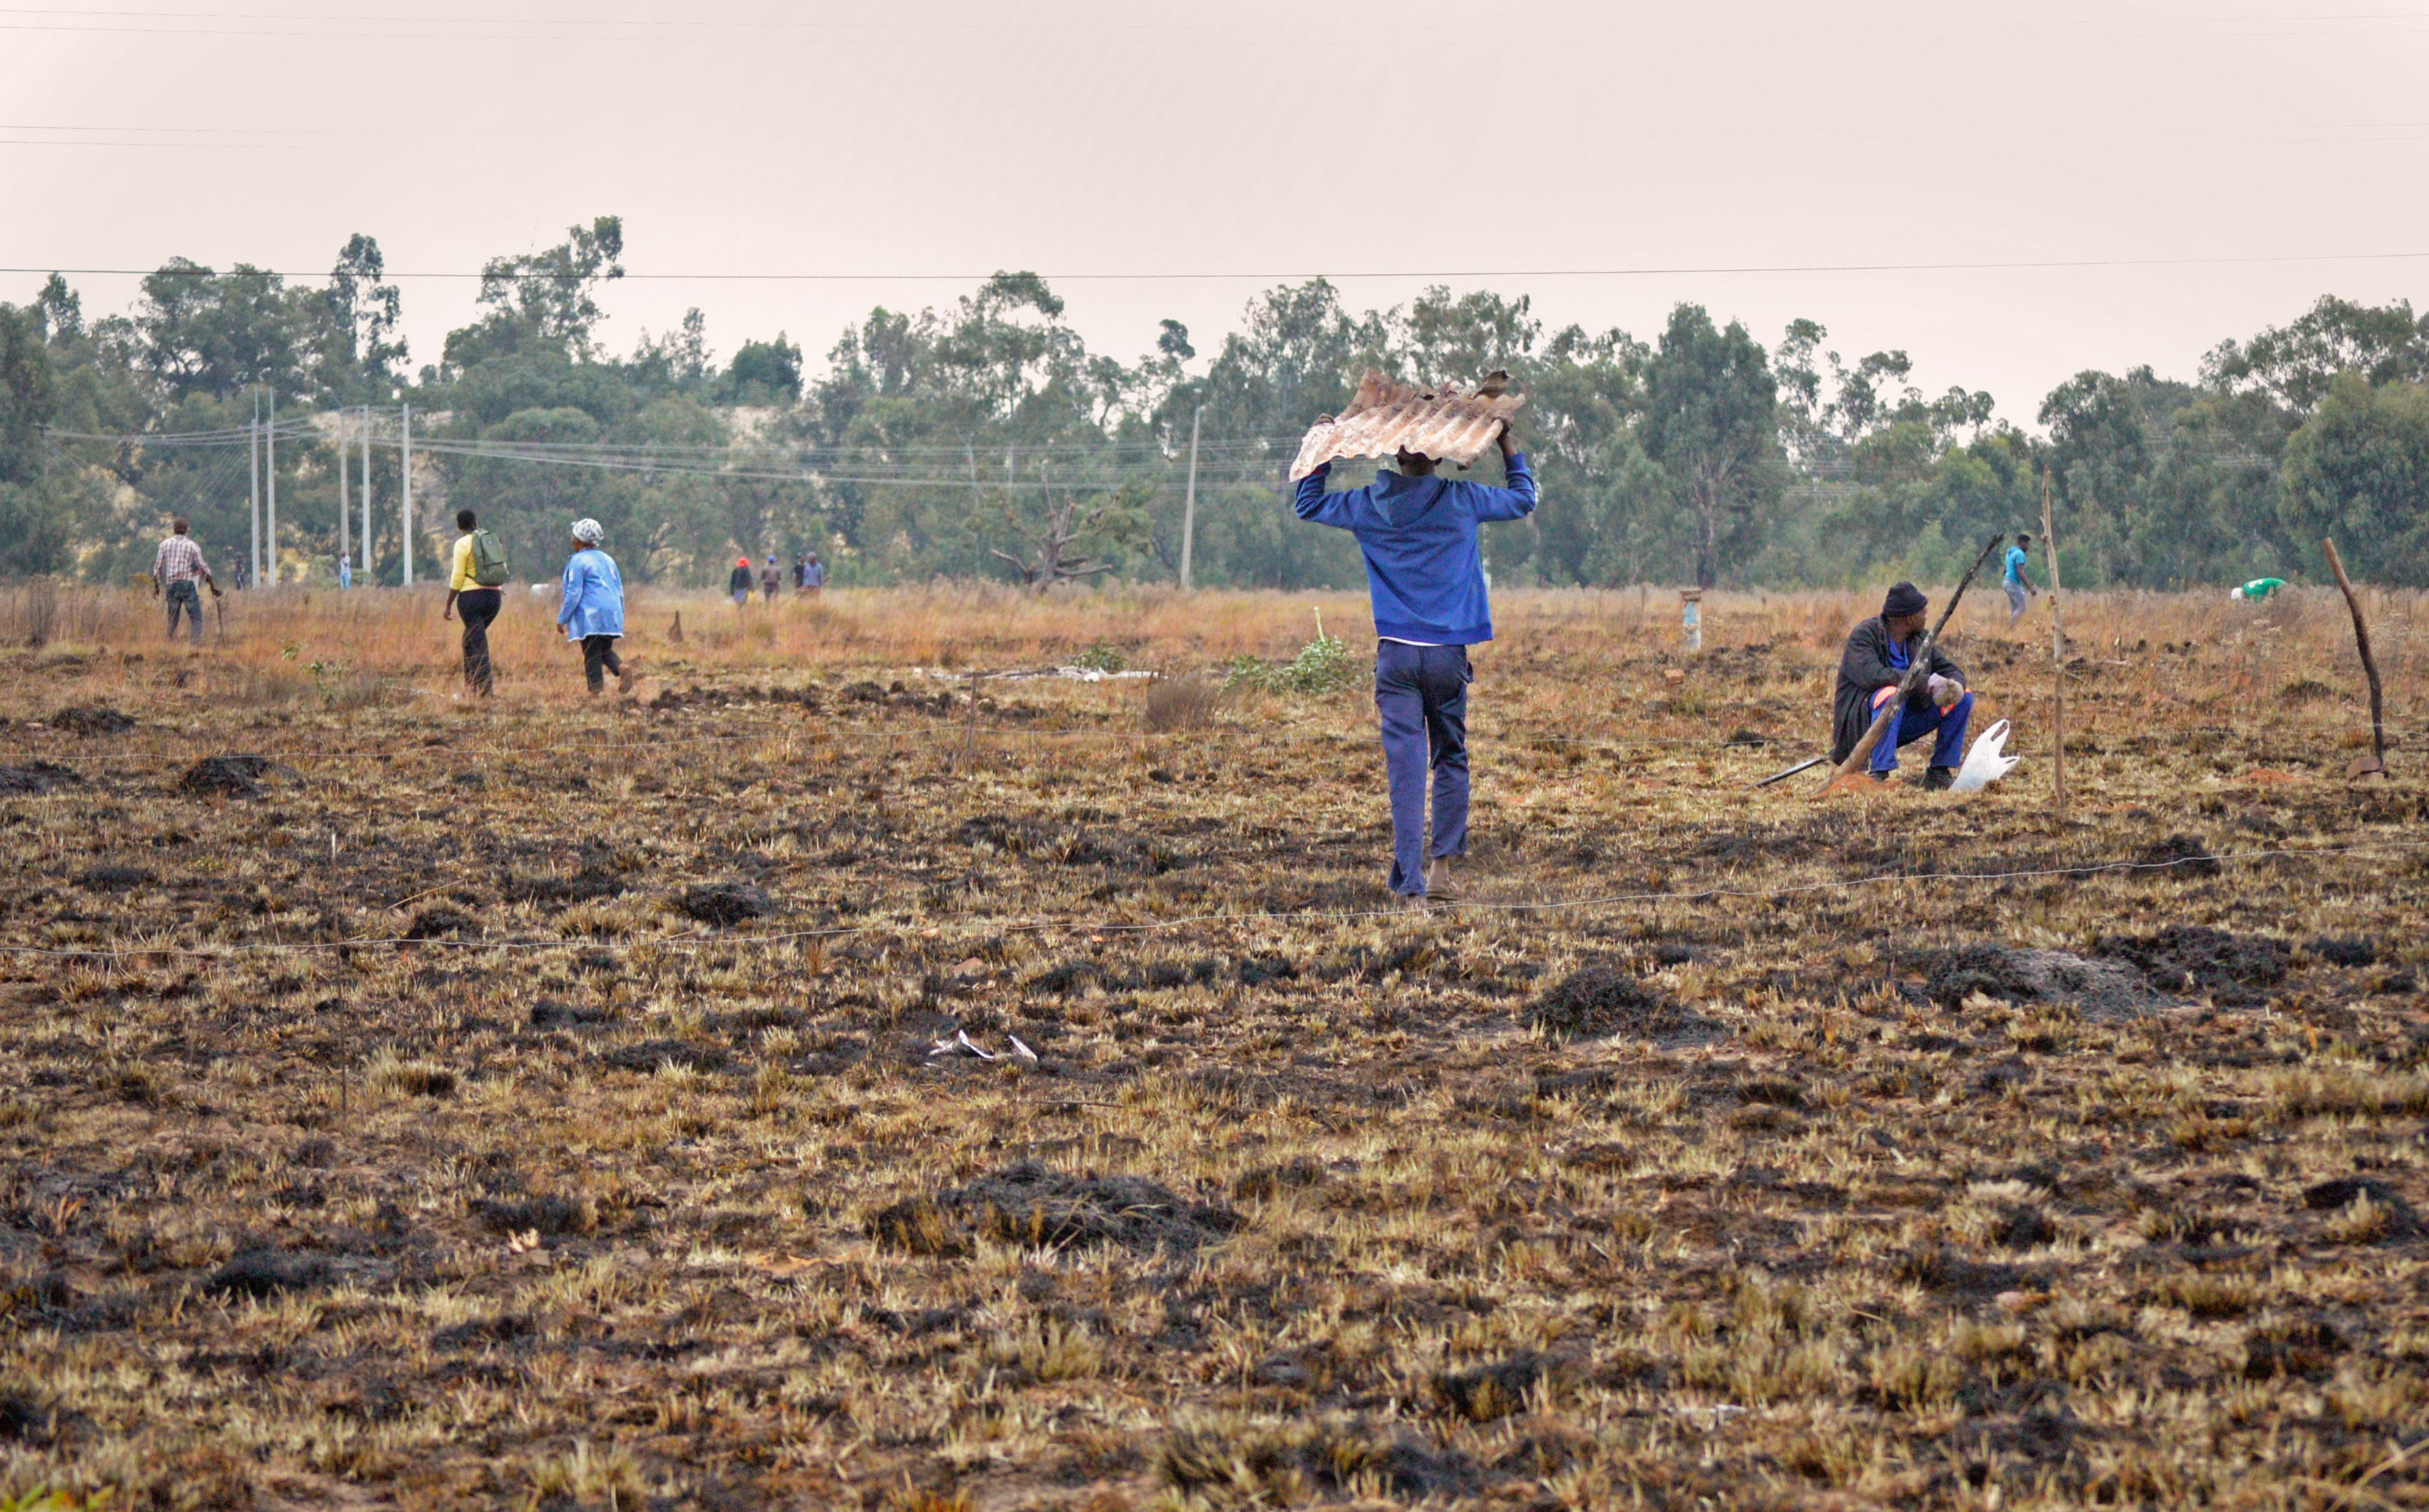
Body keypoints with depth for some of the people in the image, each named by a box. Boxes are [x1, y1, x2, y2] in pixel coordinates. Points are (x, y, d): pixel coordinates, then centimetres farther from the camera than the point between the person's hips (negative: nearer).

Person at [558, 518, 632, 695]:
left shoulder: (578, 562, -7)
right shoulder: (608, 560, 16)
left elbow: (574, 594, -10)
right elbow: (619, 590, 19)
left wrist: (562, 619, -3)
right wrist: (620, 616, 25)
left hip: (590, 618, -7)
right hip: (612, 616, 7)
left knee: (592, 657, -4)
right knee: (606, 650, 16)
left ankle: (596, 692, -8)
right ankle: (621, 668, -12)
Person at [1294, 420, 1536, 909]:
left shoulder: (1367, 505, 1)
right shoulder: (1461, 501, -1)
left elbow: (1308, 505, 19)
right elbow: (1523, 499, 16)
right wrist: (1508, 445, 27)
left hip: (1396, 654, 1)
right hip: (1449, 654, 0)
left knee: (1406, 769, -1)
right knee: (1451, 759, 16)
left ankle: (1412, 890, -5)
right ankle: (1441, 866, 13)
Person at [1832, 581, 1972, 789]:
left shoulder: (1919, 639, 8)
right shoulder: (1863, 636, -15)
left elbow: (1951, 670, 8)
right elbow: (1873, 676, -31)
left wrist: (1955, 685, -19)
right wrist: (1928, 683, -29)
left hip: (1901, 721, 7)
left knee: (1963, 699, -1)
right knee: (1892, 694, -38)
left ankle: (1940, 772, 1)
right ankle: (1880, 775, -35)